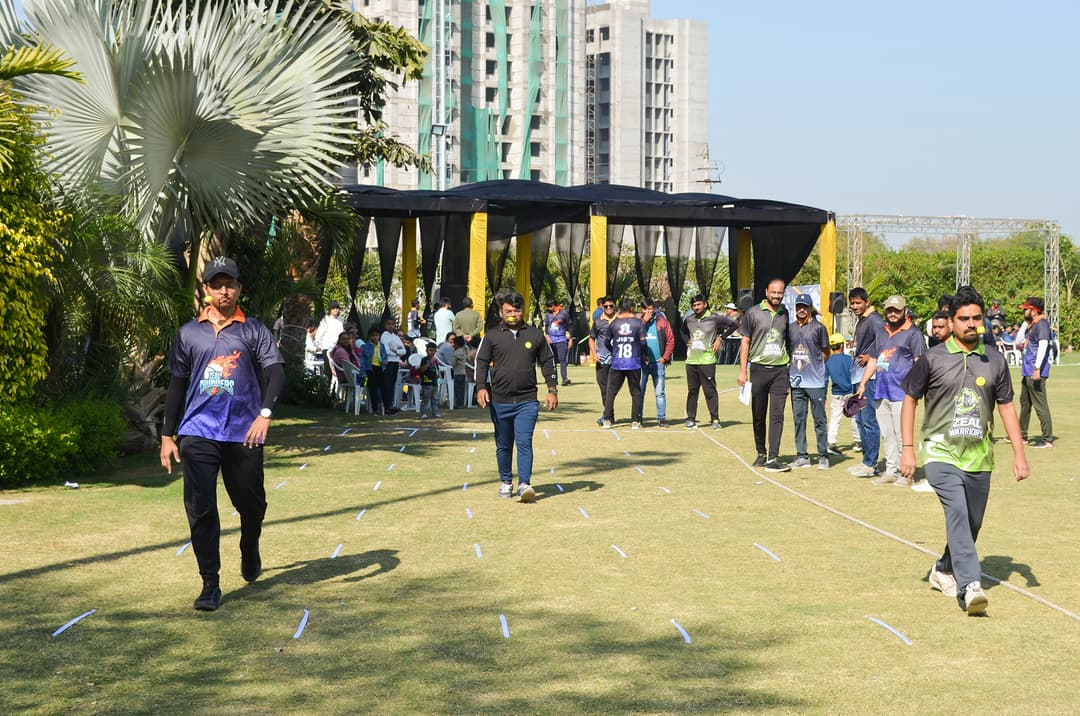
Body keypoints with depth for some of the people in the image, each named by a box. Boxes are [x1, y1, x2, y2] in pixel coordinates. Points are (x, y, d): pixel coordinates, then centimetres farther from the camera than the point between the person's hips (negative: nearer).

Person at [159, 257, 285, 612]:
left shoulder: (254, 331, 4)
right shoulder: (189, 333, 10)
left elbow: (276, 373, -7)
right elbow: (177, 384, 15)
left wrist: (265, 413, -24)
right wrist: (167, 435, 10)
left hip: (243, 433, -1)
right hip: (198, 433, 1)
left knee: (251, 503, 9)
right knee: (200, 509, -6)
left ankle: (249, 551, 41)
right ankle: (210, 584, 0)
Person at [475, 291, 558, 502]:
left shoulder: (535, 334, 7)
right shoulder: (492, 336, 5)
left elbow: (547, 362, 13)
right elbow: (481, 362, 5)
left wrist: (552, 390, 8)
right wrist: (482, 387, -9)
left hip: (527, 400, -1)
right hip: (499, 401, 1)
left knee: (524, 442, -12)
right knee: (503, 445, 11)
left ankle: (524, 484, -14)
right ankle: (506, 482, 23)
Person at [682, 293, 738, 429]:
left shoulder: (714, 318, -4)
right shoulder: (689, 320, 10)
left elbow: (734, 325, 1)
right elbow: (682, 330, 31)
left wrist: (720, 338, -1)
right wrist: (687, 341, 14)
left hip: (707, 360, -4)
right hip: (691, 360, 4)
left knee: (710, 391, -4)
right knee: (692, 390, 8)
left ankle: (715, 419, 1)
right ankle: (691, 418, 15)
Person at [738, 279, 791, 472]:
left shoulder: (786, 315, 9)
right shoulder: (753, 313, 2)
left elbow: (789, 342, 16)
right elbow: (745, 342, 3)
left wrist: (791, 367, 10)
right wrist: (743, 371, -2)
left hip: (780, 370, 1)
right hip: (758, 369, -1)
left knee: (777, 415, -7)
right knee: (758, 416, 7)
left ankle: (773, 458, -11)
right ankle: (761, 454, 22)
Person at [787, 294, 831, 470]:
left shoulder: (818, 327, -2)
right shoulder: (790, 328, 11)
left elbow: (825, 353, 5)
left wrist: (815, 367, 4)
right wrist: (793, 366, 8)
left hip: (815, 382, -4)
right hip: (796, 382, 5)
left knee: (820, 420, 0)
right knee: (798, 419, 7)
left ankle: (823, 456, 5)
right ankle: (802, 456, 13)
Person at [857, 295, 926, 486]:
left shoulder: (912, 334, -1)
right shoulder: (881, 333, 19)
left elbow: (919, 363, -6)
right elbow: (873, 360, 24)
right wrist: (863, 384, 17)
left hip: (901, 392, -7)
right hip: (880, 392, 7)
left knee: (901, 434, -7)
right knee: (886, 435, 9)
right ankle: (891, 471, 15)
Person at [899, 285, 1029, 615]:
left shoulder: (994, 361, 6)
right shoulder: (933, 359, -2)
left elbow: (1006, 407, 13)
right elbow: (910, 400, 4)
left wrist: (1019, 453, 7)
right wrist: (908, 449, -2)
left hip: (979, 458, 4)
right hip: (941, 453, -4)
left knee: (972, 524, 10)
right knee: (957, 511, -24)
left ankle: (944, 570, 35)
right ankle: (969, 586, -30)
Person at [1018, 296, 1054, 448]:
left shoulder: (1042, 323, -13)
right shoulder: (1030, 325, 17)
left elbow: (1043, 345, -23)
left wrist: (1037, 367, -28)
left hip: (1037, 372, -11)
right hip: (1027, 372, 11)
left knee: (1040, 404, -11)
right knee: (1024, 403, 19)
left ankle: (1048, 439, -10)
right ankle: (1022, 435, 31)